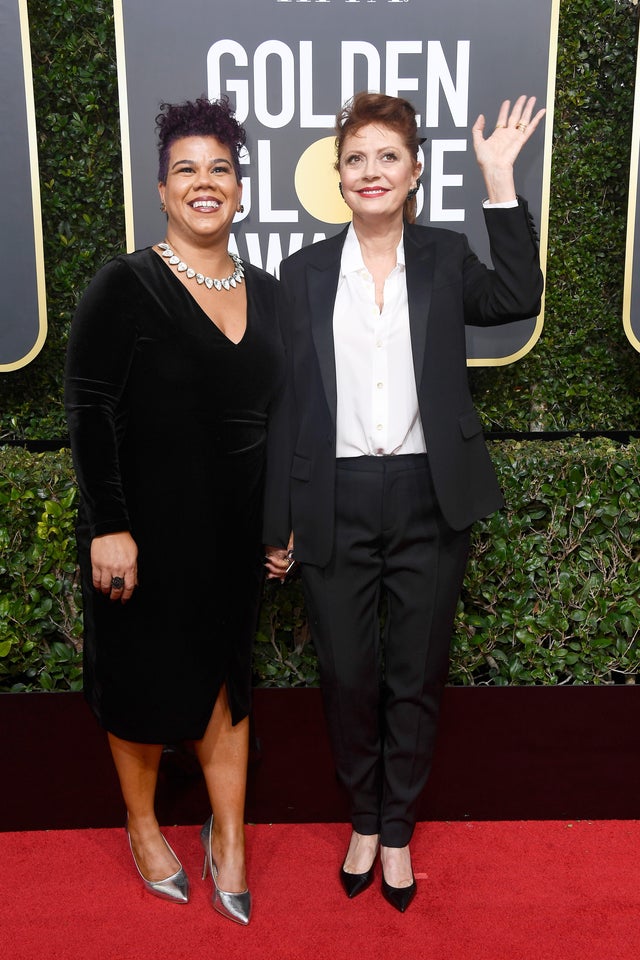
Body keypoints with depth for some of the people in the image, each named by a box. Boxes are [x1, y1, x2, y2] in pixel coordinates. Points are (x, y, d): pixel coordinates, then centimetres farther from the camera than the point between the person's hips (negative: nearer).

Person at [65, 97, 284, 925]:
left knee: (226, 677, 14)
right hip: (148, 531, -4)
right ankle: (142, 825, 36)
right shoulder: (126, 287, -11)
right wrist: (108, 527, -18)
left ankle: (228, 836, 32)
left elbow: (275, 412, 11)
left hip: (234, 531, 5)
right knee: (144, 678, 12)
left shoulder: (265, 292, 6)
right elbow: (88, 412, -13)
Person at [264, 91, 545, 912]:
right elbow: (286, 401, 3)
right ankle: (364, 820, 37)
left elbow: (517, 300, -13)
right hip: (336, 504, 0)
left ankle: (398, 831, 35)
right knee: (347, 676, 11)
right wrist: (278, 522, 2)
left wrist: (499, 179, -12)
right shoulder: (305, 272, 4)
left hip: (428, 502, 0)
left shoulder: (444, 259, 5)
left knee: (416, 676, 12)